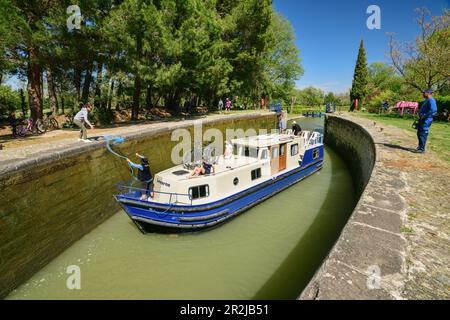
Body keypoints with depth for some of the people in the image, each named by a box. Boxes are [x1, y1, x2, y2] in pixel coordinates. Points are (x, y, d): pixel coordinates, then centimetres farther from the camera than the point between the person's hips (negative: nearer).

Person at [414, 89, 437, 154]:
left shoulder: (431, 100, -14)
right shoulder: (426, 100, 19)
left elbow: (433, 110, -27)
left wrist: (424, 116, -23)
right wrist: (420, 116, 15)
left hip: (426, 120, -10)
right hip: (422, 119, 10)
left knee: (423, 134, -9)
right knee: (419, 133, 15)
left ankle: (421, 149, -5)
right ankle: (420, 147, 25)